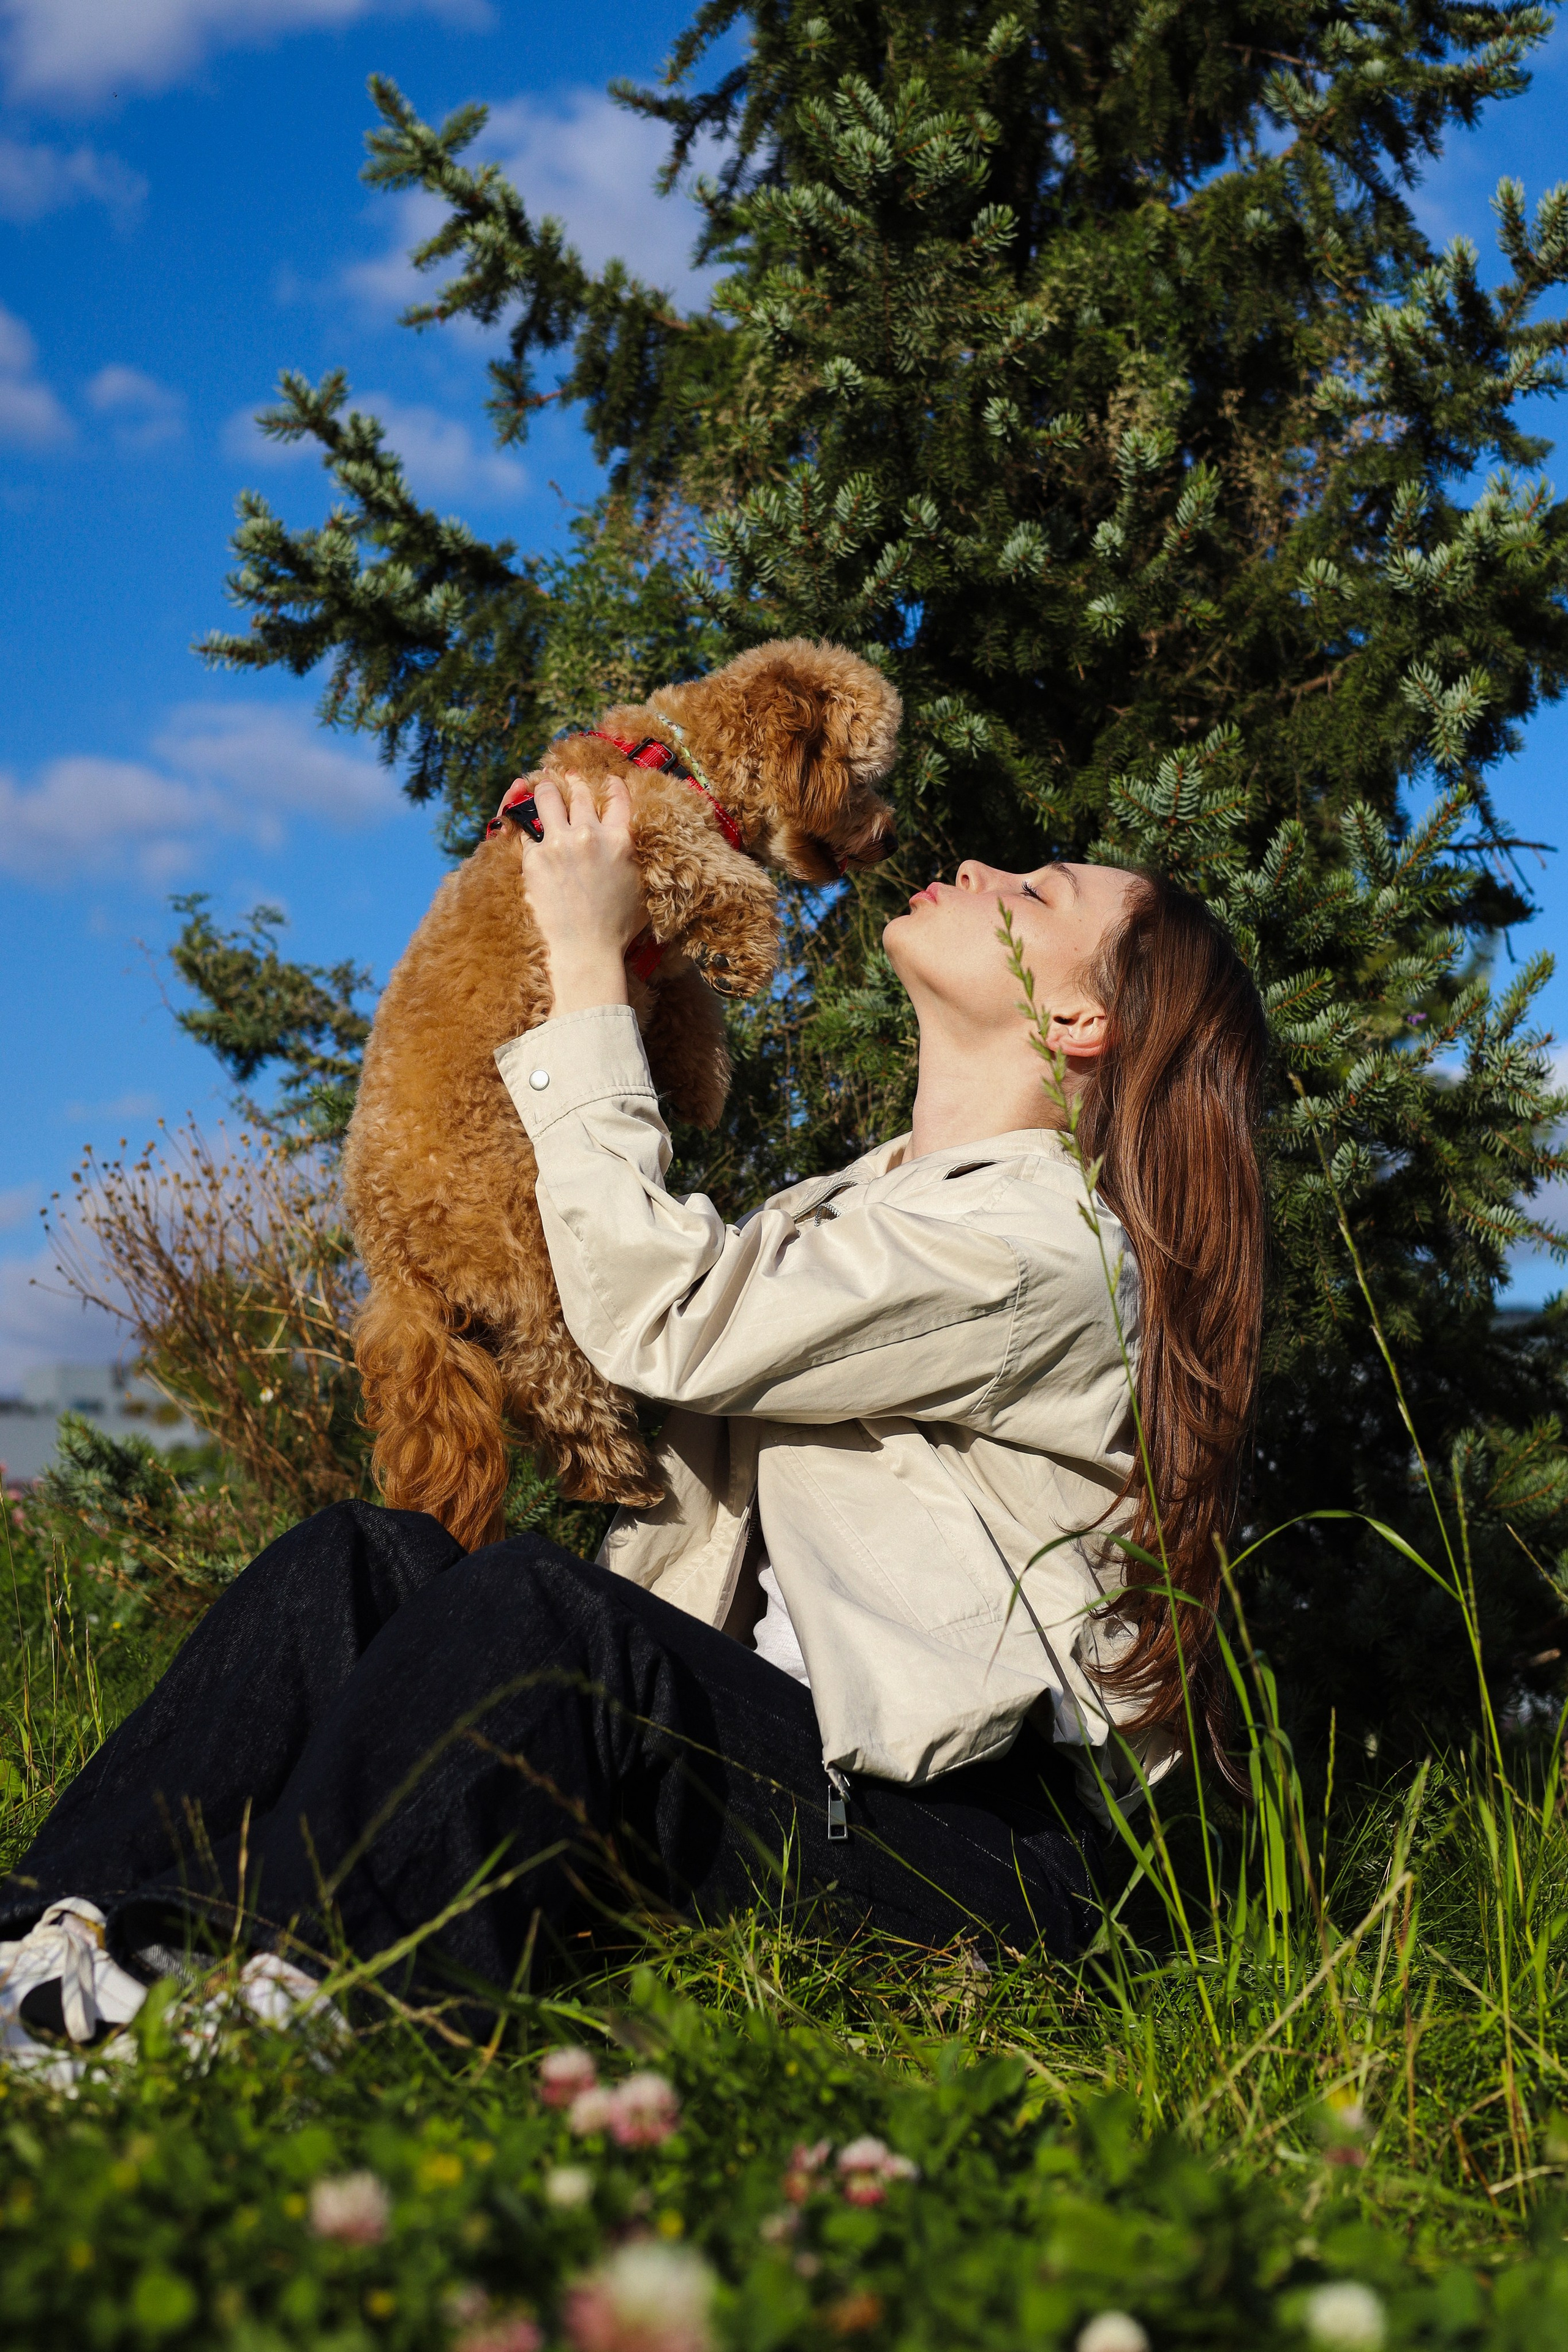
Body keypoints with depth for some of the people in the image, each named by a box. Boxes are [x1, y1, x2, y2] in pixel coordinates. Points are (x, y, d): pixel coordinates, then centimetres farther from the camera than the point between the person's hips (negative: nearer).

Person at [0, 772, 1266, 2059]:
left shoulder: (1044, 1241, -11)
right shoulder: (875, 1196, 20)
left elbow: (661, 1316, -18)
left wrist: (590, 964, -8)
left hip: (969, 1850, -8)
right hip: (774, 1750, 8)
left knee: (542, 1602, -32)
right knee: (374, 1555, -9)